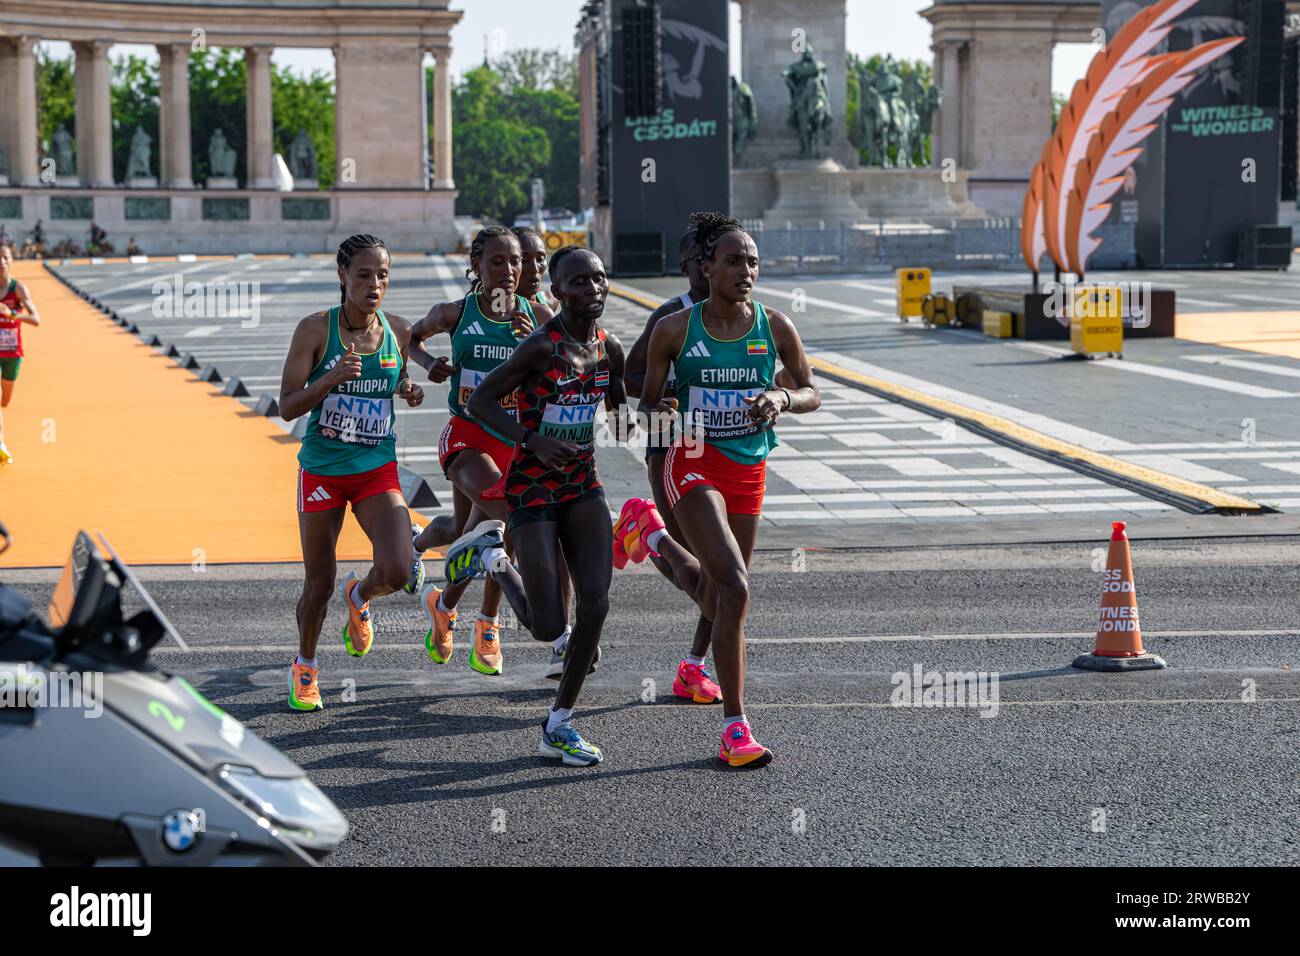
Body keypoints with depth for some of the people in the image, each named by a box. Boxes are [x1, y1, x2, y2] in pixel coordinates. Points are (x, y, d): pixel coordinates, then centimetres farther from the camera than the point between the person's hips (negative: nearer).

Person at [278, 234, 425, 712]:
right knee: (319, 583, 6)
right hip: (322, 470, -2)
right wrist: (332, 379, -28)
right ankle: (305, 665, 34)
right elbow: (287, 406, -12)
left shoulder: (399, 331, -1)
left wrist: (407, 389, -4)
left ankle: (359, 598, 21)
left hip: (377, 470, 2)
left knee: (397, 571, -16)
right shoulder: (315, 329, -11)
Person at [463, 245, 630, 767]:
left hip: (583, 484, 6)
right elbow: (479, 400, -14)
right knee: (549, 628, -7)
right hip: (533, 487, -6)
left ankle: (559, 724, 6)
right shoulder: (542, 346, -17)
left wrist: (625, 419, -3)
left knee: (596, 603, -9)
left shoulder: (609, 348, 2)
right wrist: (533, 440, -25)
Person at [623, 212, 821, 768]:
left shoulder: (775, 327, 0)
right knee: (735, 590, -22)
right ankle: (735, 728, -13)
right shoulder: (675, 330, -5)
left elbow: (812, 394, 10)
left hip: (749, 471, 4)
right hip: (694, 465, -4)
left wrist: (783, 398, -13)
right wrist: (657, 413, -20)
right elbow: (646, 404, 4)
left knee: (715, 601, 15)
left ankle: (654, 536, 48)